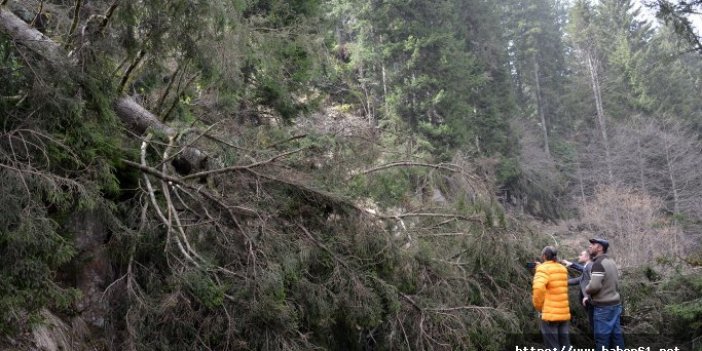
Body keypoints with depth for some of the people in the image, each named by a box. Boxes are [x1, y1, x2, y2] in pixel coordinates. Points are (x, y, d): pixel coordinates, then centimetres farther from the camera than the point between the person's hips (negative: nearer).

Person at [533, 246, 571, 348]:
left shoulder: (543, 268, -10)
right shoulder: (563, 269, 12)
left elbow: (539, 287, -26)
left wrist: (538, 306, -11)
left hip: (550, 314, -7)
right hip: (564, 313, 7)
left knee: (552, 346, -1)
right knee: (565, 345, 12)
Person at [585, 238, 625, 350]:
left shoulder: (598, 263, -16)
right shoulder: (611, 262, 12)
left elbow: (594, 286, -26)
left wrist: (586, 290, -3)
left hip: (603, 306, -9)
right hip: (615, 303, 9)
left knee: (602, 337, -3)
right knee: (616, 334, 11)